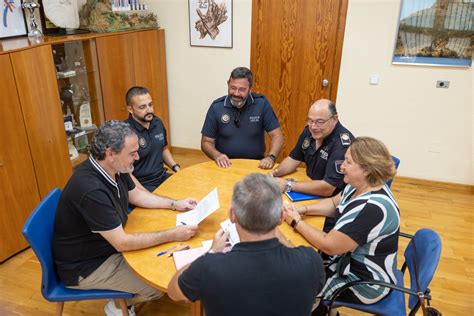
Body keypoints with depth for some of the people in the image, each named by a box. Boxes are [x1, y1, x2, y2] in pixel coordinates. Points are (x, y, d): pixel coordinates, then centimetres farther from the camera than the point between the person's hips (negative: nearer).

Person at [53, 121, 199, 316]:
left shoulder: (115, 168, -9)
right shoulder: (91, 189, -36)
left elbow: (136, 195, 10)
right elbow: (122, 243, -30)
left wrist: (175, 204, 2)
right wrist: (173, 234, -26)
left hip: (109, 243, 9)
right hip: (85, 266, -8)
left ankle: (124, 299, 26)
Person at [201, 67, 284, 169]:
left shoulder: (261, 103, -5)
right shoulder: (216, 107, -4)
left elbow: (277, 136, -3)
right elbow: (206, 142, 1)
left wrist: (271, 157, -21)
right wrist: (217, 155, -19)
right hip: (226, 165, 0)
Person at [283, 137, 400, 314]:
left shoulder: (374, 209, -35)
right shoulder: (359, 187, -6)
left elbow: (329, 246, -31)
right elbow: (334, 203, 11)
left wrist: (297, 223, -18)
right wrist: (303, 210, -6)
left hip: (364, 282, -8)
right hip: (348, 258, 8)